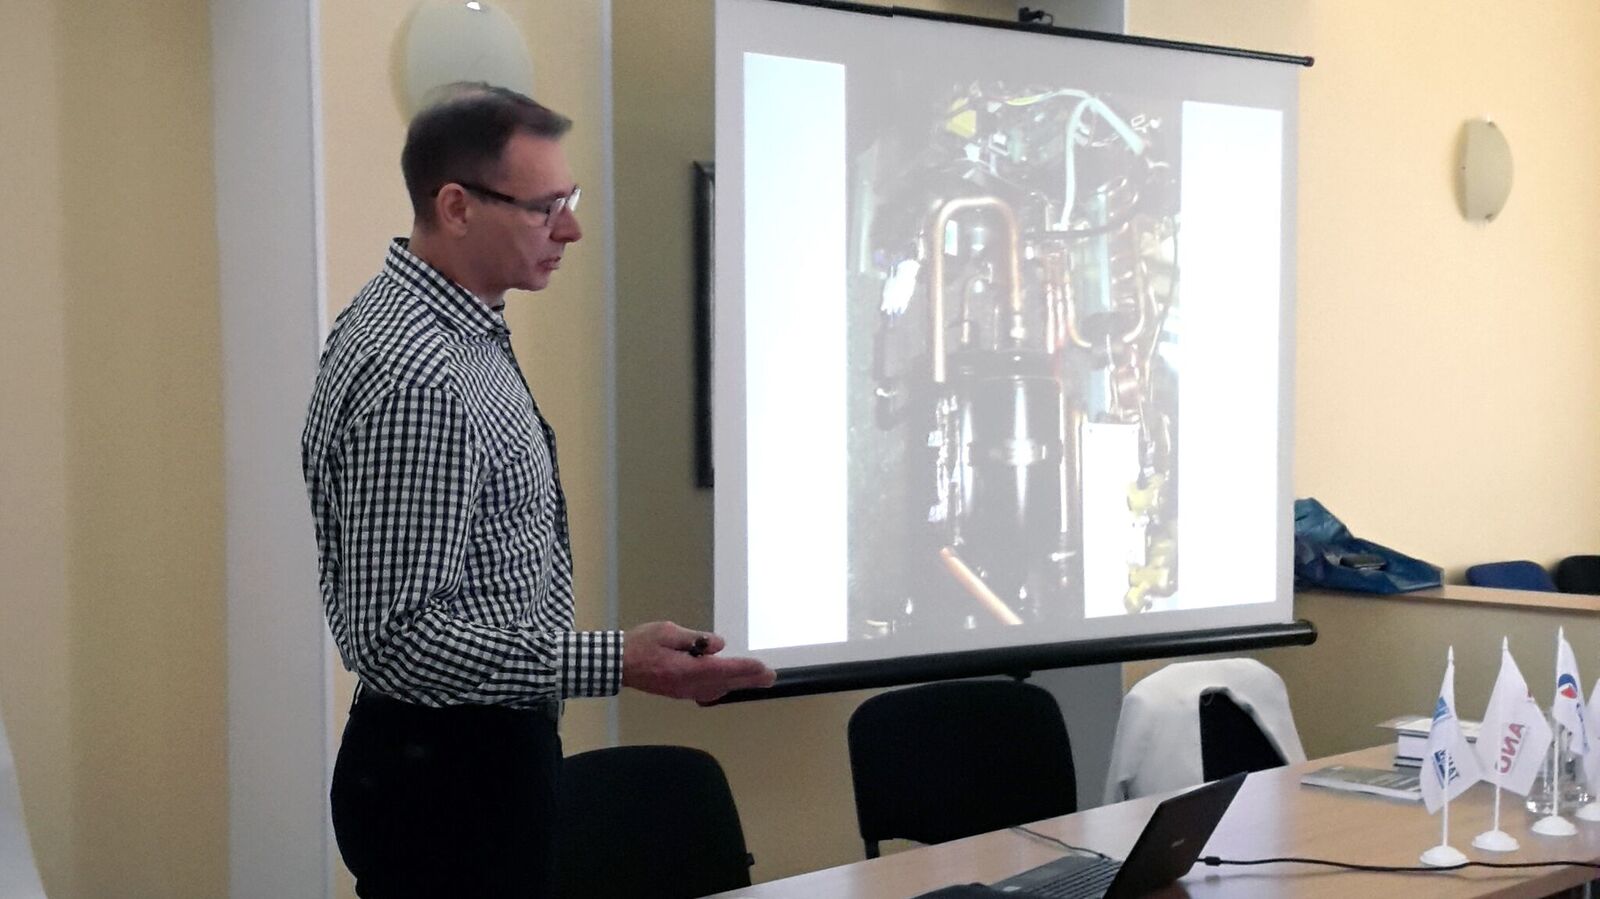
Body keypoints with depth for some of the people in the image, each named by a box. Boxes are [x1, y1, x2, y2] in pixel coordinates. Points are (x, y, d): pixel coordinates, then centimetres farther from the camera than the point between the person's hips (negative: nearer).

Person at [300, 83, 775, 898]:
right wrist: (617, 663, -31)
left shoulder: (411, 314, 6)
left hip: (471, 750, 10)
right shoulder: (418, 378, -26)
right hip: (449, 774, -10)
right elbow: (401, 638, -27)